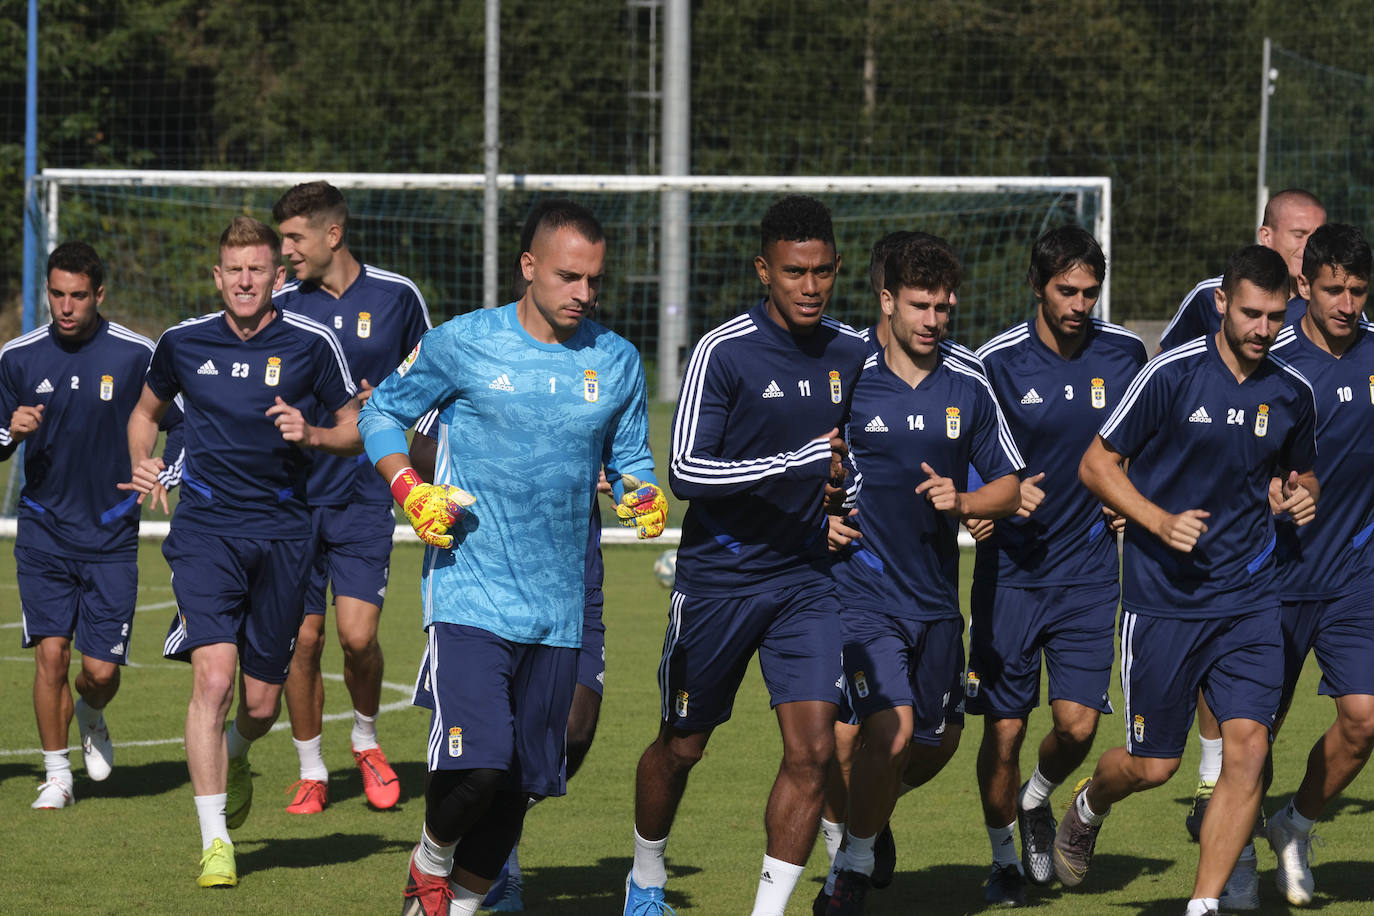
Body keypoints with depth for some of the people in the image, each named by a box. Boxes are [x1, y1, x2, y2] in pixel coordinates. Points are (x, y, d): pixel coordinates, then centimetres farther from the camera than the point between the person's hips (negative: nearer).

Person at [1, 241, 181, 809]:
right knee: (51, 650, -9)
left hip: (111, 533, -1)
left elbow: (180, 422, 8)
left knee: (101, 668, -3)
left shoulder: (136, 354, -5)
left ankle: (90, 716, 33)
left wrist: (166, 476, -9)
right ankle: (56, 773, 7)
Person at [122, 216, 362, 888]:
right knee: (213, 677, -19)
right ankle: (215, 844, -15)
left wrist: (311, 435, -13)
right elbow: (146, 411, 21)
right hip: (206, 529, -1)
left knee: (260, 705, 6)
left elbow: (357, 429, 7)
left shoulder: (311, 343, -1)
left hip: (282, 533, 1)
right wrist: (142, 465, 1)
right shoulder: (183, 343, 3)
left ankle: (234, 758, 45)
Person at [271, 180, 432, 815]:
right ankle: (311, 772, 15)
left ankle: (366, 739, 19)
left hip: (365, 498, -1)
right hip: (293, 495, 1)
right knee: (303, 639, 0)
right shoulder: (279, 306, 1)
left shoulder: (396, 297, 1)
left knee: (358, 635, -9)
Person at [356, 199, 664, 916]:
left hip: (559, 606, 4)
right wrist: (409, 490, -7)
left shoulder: (617, 362, 7)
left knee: (524, 780, 7)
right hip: (470, 593, -4)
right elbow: (381, 412, 9)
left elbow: (628, 458, 20)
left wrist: (643, 495, -3)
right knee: (477, 763, -19)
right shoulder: (462, 344, -4)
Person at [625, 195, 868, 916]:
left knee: (812, 749, -10)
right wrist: (797, 461, -24)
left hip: (806, 579, 4)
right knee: (682, 746, 11)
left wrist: (841, 494, 3)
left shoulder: (852, 354, 3)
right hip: (718, 578, -3)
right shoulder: (723, 352, -14)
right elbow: (686, 470, -20)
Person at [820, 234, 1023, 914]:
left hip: (936, 598, 4)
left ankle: (866, 811, 39)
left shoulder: (969, 390, 5)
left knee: (931, 744, 10)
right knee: (893, 727, -21)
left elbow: (1009, 488, 11)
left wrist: (962, 501, -8)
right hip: (862, 590, -4)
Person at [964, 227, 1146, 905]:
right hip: (1011, 566, -1)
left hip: (1090, 568, 2)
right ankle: (1005, 859, 21)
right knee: (1003, 728, 0)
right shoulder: (997, 361, -7)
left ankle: (1036, 802, 24)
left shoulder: (1124, 353, 1)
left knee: (1078, 723, -9)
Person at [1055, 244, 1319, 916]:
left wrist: (1301, 497, -2)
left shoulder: (1292, 393, 4)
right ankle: (1088, 806, 41)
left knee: (1248, 746, -13)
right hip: (1162, 599, -3)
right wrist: (1160, 521, -17)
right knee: (1153, 765, 5)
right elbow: (1096, 463, -4)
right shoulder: (1172, 374, -9)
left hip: (1247, 600, 3)